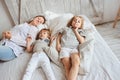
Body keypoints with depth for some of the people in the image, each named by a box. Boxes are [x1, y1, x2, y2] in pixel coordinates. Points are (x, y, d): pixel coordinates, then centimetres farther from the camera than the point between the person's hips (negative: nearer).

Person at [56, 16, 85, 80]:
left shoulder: (80, 32, 25)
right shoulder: (66, 28, 28)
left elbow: (82, 41, 9)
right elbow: (59, 37, 23)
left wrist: (76, 31, 12)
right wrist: (58, 44, 3)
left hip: (74, 49, 0)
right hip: (64, 48, 1)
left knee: (76, 62, -34)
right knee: (67, 66, -24)